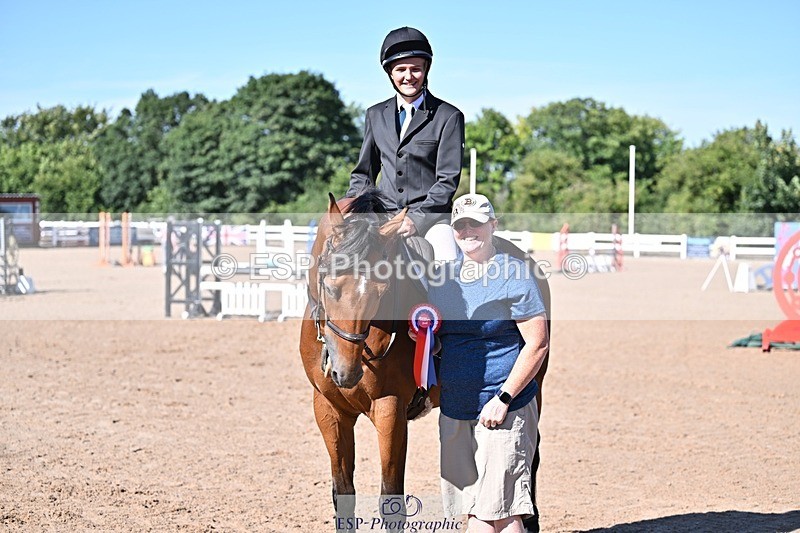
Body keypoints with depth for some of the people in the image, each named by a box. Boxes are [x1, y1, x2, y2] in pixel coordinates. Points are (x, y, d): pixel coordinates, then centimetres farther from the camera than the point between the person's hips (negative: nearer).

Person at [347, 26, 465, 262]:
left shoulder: (449, 116, 1)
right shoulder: (376, 115, 15)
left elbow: (448, 180, -5)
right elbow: (363, 173, 20)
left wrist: (416, 219, -17)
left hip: (430, 214, -3)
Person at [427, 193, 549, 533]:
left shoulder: (514, 274, -7)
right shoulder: (443, 277, 11)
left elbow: (538, 345, -11)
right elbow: (432, 337, 21)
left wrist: (503, 398, -16)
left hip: (502, 409, -6)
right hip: (453, 410, 6)